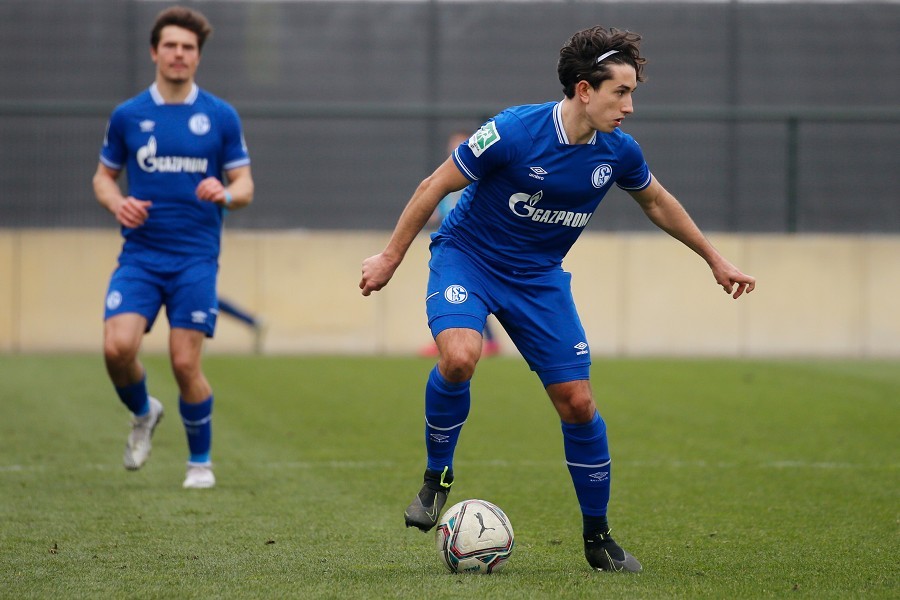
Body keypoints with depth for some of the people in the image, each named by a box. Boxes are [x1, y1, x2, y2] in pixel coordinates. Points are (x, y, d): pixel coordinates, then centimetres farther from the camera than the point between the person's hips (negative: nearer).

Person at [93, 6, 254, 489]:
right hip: (139, 254, 1)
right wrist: (117, 203, -7)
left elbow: (245, 185, 7)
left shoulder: (221, 117, 3)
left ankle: (200, 460, 15)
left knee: (186, 363, -6)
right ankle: (143, 413, 16)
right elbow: (103, 176, 15)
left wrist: (226, 193, -17)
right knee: (118, 346, -17)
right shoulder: (127, 115, 5)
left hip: (195, 258, -1)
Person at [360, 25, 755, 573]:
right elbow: (436, 186, -12)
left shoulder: (618, 151, -8)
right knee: (459, 357, -33)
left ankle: (598, 537, 14)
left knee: (577, 402, -3)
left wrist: (715, 260, 20)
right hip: (467, 259, -4)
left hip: (539, 279, 4)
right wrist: (391, 257, -8)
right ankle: (437, 477, -8)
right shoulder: (514, 132, -24)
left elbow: (656, 202, 14)